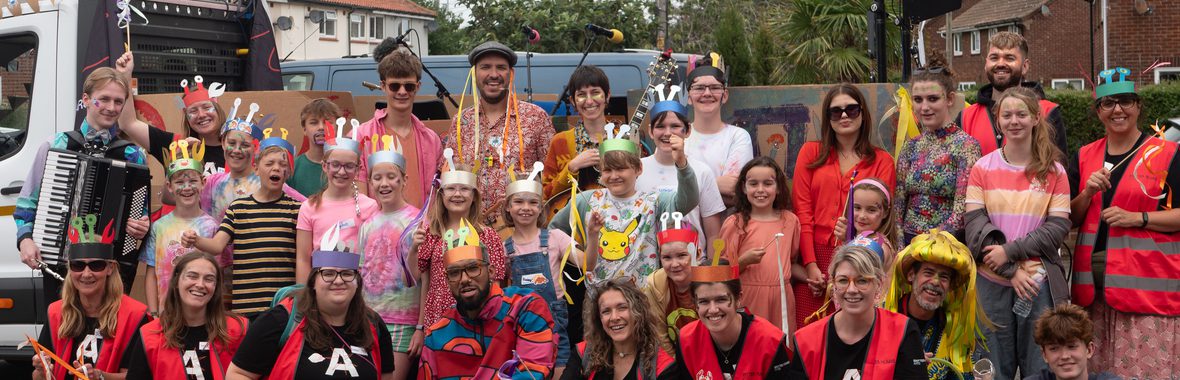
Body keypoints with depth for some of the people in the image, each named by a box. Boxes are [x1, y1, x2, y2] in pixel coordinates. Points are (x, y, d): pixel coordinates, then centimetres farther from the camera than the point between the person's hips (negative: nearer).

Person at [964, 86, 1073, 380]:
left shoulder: (1053, 170, 3)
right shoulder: (982, 168, 3)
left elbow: (1059, 227, -4)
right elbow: (975, 225, -4)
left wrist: (1010, 251, -14)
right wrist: (1011, 272, -12)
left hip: (1040, 282, 0)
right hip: (991, 282, 0)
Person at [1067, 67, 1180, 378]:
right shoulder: (1085, 157, 12)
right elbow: (1069, 219, 12)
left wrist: (1138, 218, -15)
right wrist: (1087, 194, -5)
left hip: (1147, 281, -4)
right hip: (1093, 282, 4)